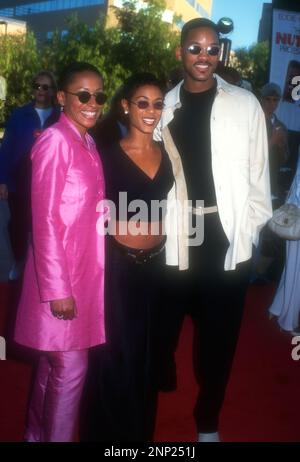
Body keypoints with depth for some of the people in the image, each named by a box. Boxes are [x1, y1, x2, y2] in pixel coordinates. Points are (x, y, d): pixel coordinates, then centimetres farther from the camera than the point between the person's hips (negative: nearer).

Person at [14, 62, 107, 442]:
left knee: (53, 365, 20)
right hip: (59, 274, -8)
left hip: (84, 271, 8)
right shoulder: (55, 141, -14)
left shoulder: (88, 142, 10)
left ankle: (37, 435, 38)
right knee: (70, 369, 3)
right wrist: (57, 288, -18)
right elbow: (45, 221, -18)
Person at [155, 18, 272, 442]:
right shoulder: (164, 107, 6)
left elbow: (258, 174, 3)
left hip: (227, 243, 0)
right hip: (175, 242, 1)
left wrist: (250, 231, -1)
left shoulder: (245, 105, 2)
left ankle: (208, 423, 32)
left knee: (218, 337, 12)